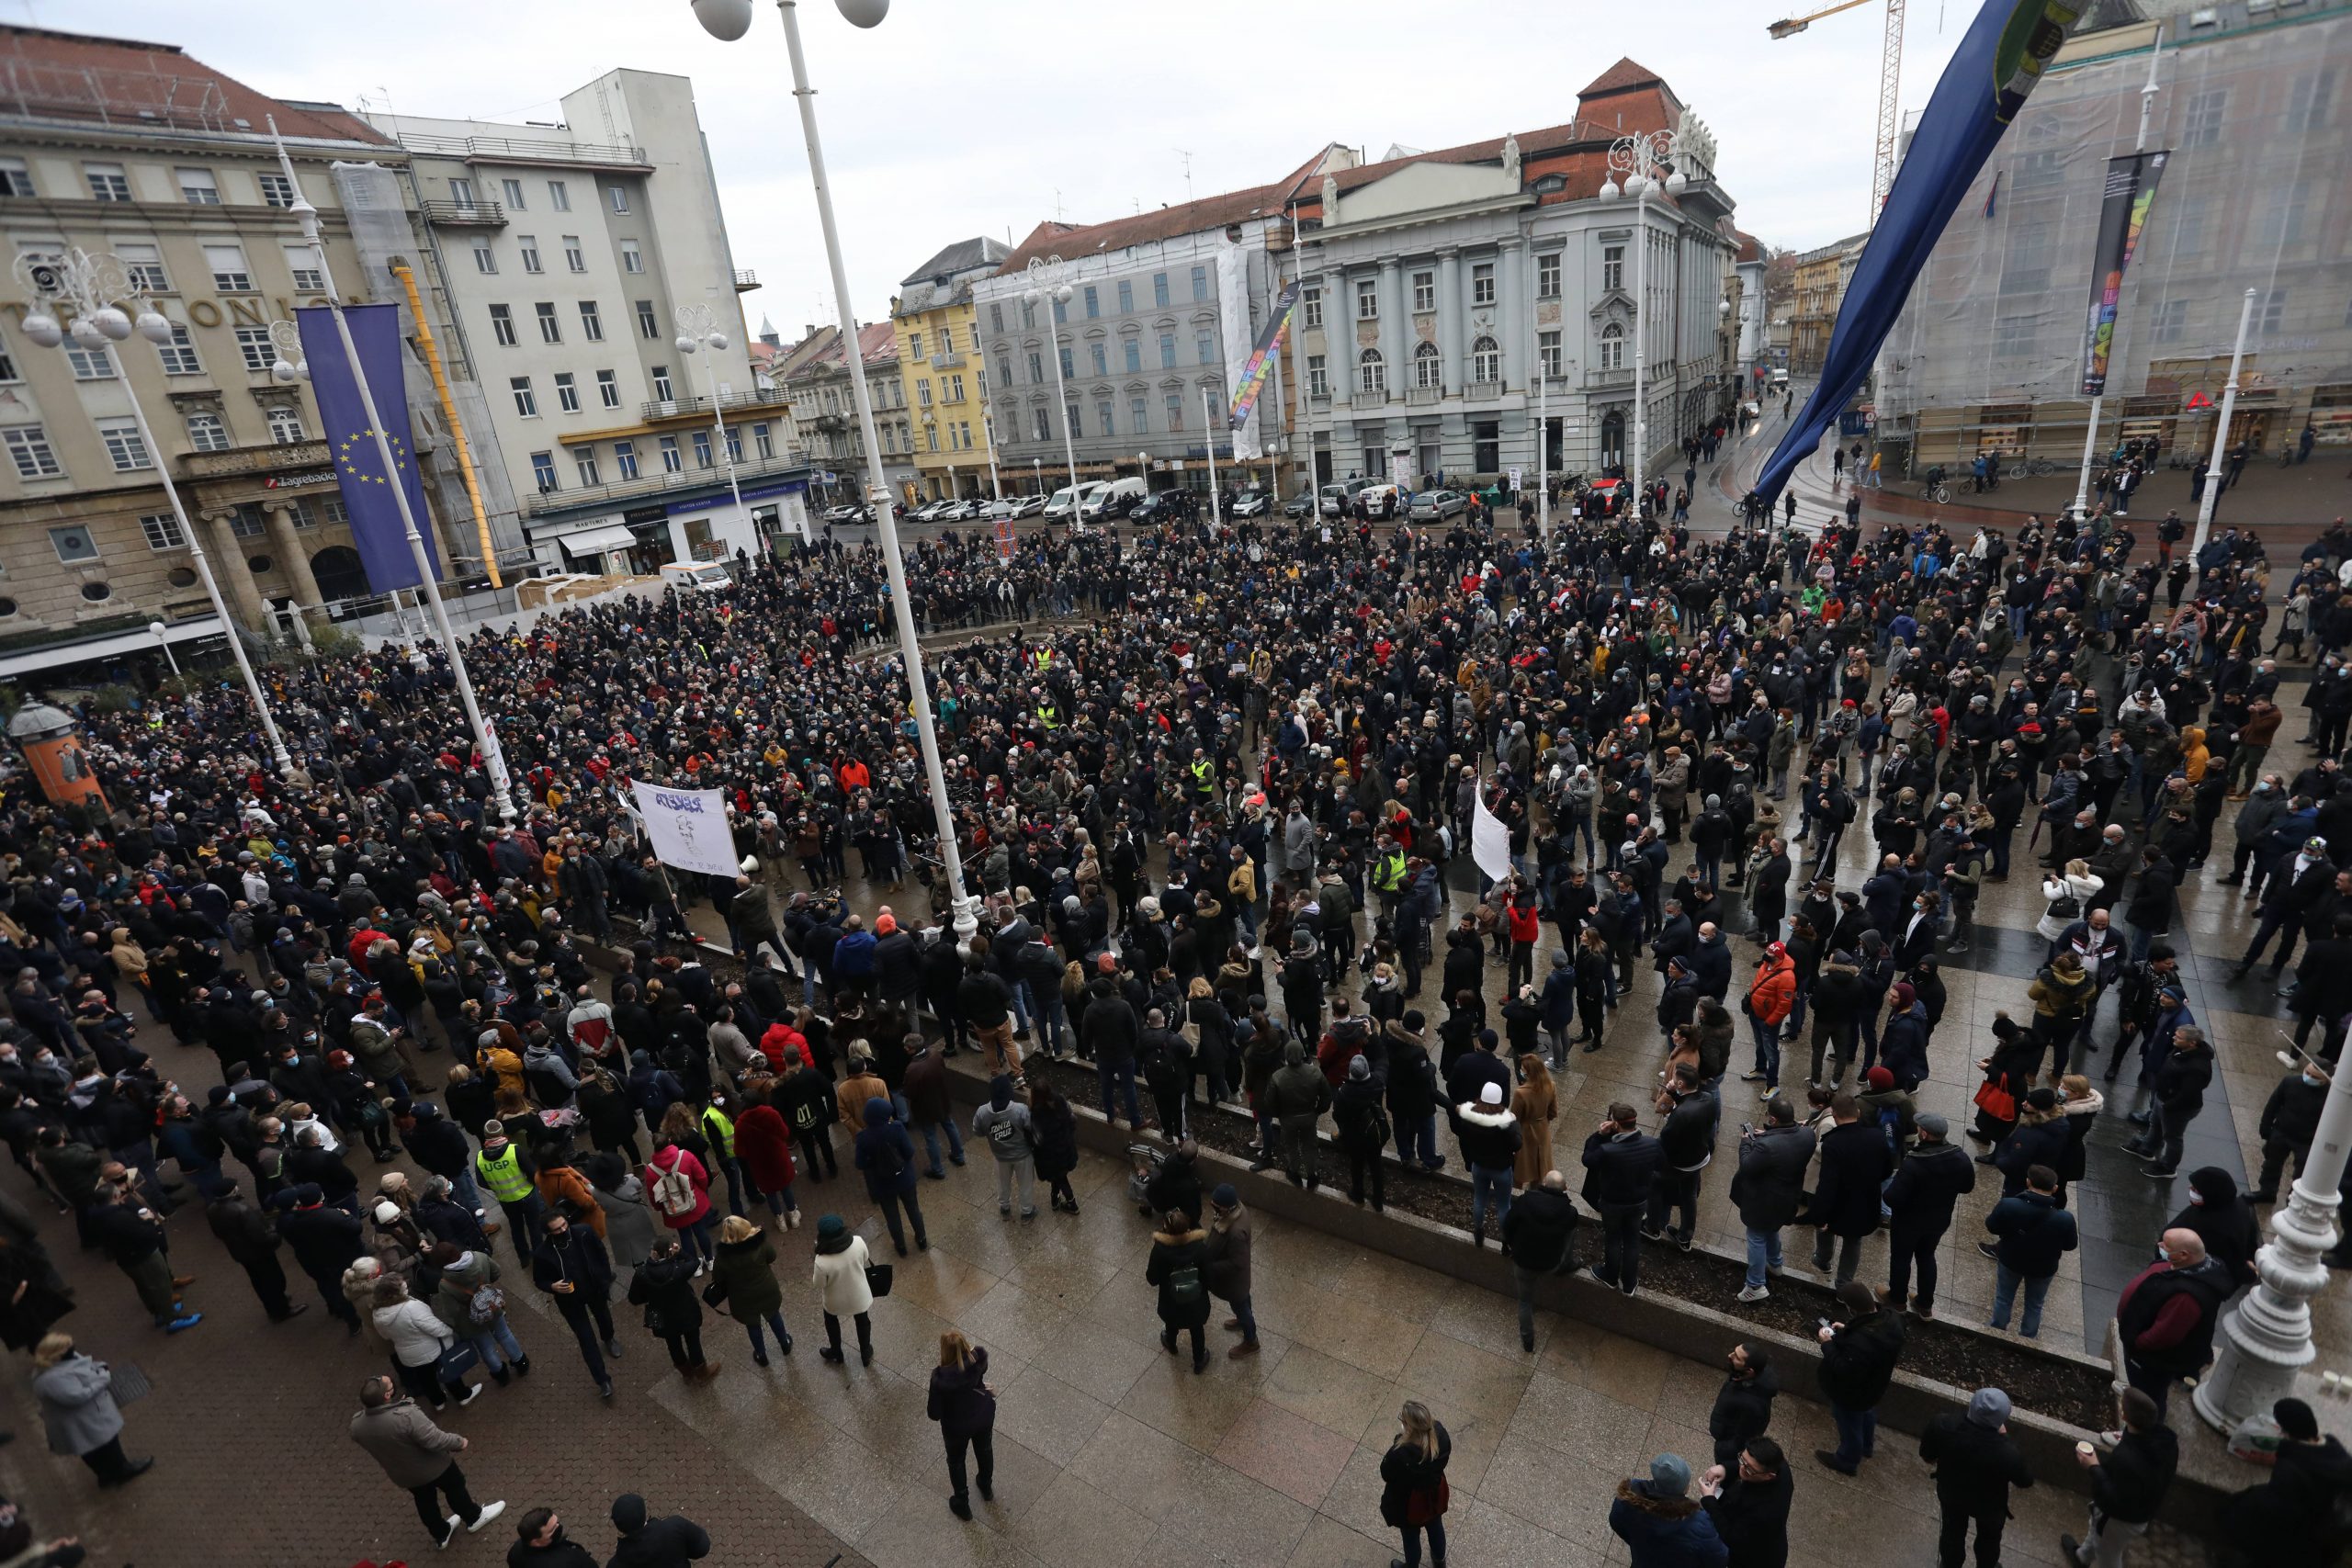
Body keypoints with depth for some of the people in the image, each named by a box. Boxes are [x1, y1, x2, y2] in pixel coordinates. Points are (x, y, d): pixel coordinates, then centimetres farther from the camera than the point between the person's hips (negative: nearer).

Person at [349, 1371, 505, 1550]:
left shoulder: (357, 1425, -20)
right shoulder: (406, 1415, -39)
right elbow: (436, 1440, -32)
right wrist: (460, 1442, -15)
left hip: (403, 1476, 5)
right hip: (432, 1467, -5)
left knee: (425, 1501, 29)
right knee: (455, 1488, 22)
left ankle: (441, 1534, 48)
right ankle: (474, 1517, 43)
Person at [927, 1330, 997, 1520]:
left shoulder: (940, 1378, -37)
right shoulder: (978, 1359, -29)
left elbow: (935, 1414, -23)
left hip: (957, 1426, -3)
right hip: (984, 1417, 3)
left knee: (956, 1461, 28)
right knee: (985, 1450, 32)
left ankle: (962, 1504, 48)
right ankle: (986, 1488, 58)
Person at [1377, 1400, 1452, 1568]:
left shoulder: (1400, 1455, -45)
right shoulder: (1441, 1434, -30)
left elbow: (1386, 1475, -21)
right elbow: (1443, 1460, -7)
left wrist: (1399, 1439, -22)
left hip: (1410, 1503, -4)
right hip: (1435, 1493, 4)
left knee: (1411, 1537, 28)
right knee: (1436, 1527, 35)